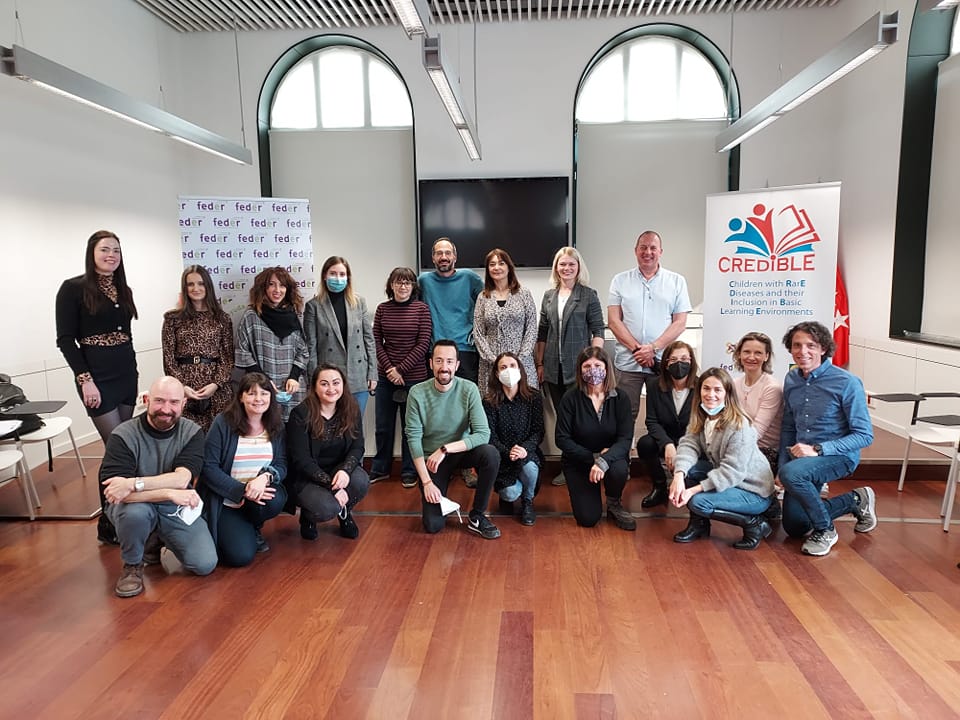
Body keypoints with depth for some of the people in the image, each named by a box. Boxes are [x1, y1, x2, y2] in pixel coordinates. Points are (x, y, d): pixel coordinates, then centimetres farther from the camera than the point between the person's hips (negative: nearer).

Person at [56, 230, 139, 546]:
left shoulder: (123, 289, 11)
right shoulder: (73, 288, -6)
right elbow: (65, 339, -9)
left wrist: (131, 371, 15)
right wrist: (85, 379, -15)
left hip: (127, 376, 6)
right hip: (98, 379, -6)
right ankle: (109, 524, 6)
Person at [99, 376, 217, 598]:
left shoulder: (192, 433, -10)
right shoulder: (123, 436, -16)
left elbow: (181, 479, -24)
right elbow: (114, 493, -27)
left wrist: (133, 484, -37)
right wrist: (169, 493, -36)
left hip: (176, 509, 2)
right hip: (138, 506, -2)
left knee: (205, 564, -12)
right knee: (136, 510, -37)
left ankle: (160, 539, 20)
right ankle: (132, 565, -5)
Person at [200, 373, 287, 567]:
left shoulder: (276, 426, 3)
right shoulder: (223, 423, -8)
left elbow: (282, 464, -1)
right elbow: (208, 468, -12)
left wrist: (266, 477, -25)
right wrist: (243, 490, -21)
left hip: (262, 492, 3)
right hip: (226, 502, -3)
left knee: (274, 500, -32)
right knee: (241, 556, -20)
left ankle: (255, 528, 4)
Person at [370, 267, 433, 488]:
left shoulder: (421, 309, -3)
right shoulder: (382, 309, 4)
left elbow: (423, 344, -7)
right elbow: (376, 342, 4)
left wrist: (401, 369, -11)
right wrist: (390, 368, -8)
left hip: (414, 377, -2)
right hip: (386, 377, 3)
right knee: (383, 426, 11)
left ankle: (409, 471, 21)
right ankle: (380, 468, 27)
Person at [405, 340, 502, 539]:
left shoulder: (469, 390, -15)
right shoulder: (417, 393, -15)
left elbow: (483, 434, -21)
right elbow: (414, 439, -14)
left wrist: (445, 449, -29)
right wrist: (426, 482, -19)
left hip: (460, 452, 1)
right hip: (430, 459, -1)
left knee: (491, 454, -31)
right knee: (433, 525, -11)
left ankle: (476, 517, -11)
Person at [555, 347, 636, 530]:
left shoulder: (621, 399, -9)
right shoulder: (570, 399, -12)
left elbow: (625, 439, -18)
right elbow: (562, 439, -12)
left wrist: (603, 461, -35)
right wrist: (592, 457, -22)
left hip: (611, 457, 1)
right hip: (578, 462, -1)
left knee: (618, 470, -35)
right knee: (588, 519, -13)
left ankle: (614, 505, 0)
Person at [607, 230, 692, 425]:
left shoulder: (677, 281, 7)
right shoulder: (620, 281, 7)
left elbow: (680, 323, 1)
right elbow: (613, 321, 1)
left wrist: (653, 348, -11)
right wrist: (637, 348, -10)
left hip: (663, 362, 0)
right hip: (628, 362, 0)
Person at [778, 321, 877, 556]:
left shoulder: (847, 383, -18)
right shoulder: (791, 380, 0)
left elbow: (864, 435, -17)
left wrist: (818, 449, -28)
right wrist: (782, 466, 0)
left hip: (839, 456, -6)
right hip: (800, 457, 7)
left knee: (792, 473, -38)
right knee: (794, 527, 11)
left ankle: (825, 530, -13)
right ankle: (855, 501, 31)